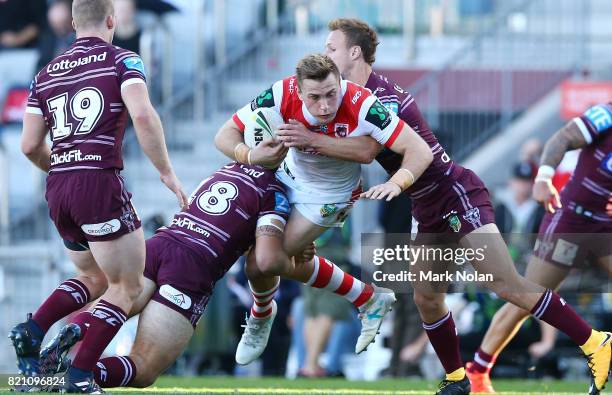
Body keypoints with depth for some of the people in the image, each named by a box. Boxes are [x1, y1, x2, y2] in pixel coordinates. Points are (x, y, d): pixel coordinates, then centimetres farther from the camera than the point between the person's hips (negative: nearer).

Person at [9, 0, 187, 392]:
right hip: (100, 183, -6)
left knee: (95, 278, 24)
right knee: (127, 286, 4)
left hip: (57, 187, 6)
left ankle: (32, 330, 2)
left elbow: (31, 146, 12)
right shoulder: (122, 60, 0)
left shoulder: (47, 73, 14)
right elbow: (143, 115, -17)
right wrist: (167, 172, -9)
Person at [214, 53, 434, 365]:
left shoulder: (361, 106, -36)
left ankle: (261, 317, 27)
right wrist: (250, 155, -41)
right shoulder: (281, 96, -29)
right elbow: (225, 135, -20)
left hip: (330, 195, -4)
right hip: (289, 176, 4)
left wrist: (396, 183, -54)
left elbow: (420, 151, -35)